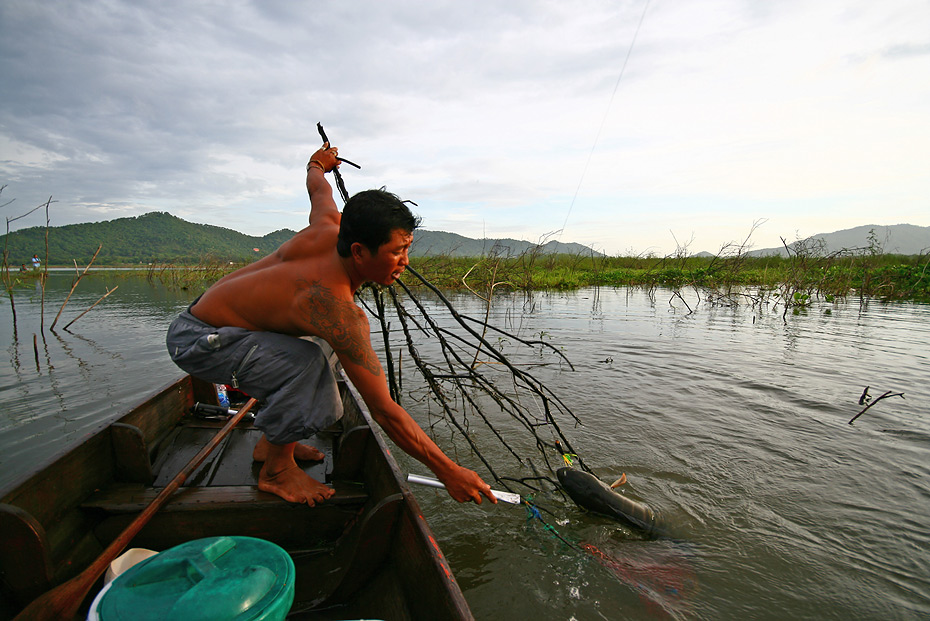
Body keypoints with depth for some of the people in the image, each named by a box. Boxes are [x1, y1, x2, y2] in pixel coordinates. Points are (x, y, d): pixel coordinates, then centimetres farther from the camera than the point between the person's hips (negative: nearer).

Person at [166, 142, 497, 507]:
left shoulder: (330, 229, -15)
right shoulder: (334, 305, -36)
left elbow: (319, 188, 10)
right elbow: (384, 411, -34)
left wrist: (317, 164, 36)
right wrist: (447, 471, -27)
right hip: (194, 339, -9)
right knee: (306, 363, -34)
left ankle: (272, 442, 31)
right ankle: (276, 471, -11)